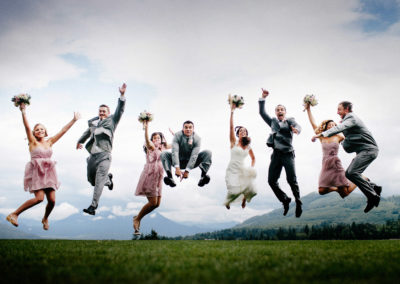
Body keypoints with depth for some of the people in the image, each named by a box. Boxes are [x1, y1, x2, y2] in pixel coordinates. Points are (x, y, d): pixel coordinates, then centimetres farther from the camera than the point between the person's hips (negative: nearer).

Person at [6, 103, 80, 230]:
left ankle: (45, 218, 26)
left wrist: (74, 120, 16)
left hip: (48, 173, 4)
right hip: (36, 172, -4)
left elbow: (63, 131, 15)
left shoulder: (49, 142, 14)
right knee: (39, 198, -21)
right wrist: (23, 112, -20)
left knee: (52, 200, -4)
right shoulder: (33, 142, 4)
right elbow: (27, 127, -9)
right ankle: (14, 214, -7)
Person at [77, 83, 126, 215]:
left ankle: (93, 206, -13)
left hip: (104, 155, -5)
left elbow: (120, 110, -7)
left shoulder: (112, 120, 7)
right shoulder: (93, 122, 18)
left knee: (99, 181, -12)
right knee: (92, 180, 13)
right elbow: (87, 132, 35)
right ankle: (108, 179, 42)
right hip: (92, 155, 6)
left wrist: (122, 95, -17)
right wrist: (80, 141, 44)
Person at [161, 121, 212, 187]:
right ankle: (169, 176, -40)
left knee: (207, 153, -21)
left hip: (191, 162, 0)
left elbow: (194, 155, -24)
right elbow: (175, 152, -28)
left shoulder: (197, 138, -17)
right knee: (164, 154, -25)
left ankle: (203, 175, -36)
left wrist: (187, 171, -34)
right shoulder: (177, 136, -17)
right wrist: (177, 168, -41)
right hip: (179, 162, 0)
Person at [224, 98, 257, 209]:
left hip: (242, 170, 3)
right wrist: (232, 111, -17)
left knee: (250, 190, -14)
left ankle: (244, 198, 24)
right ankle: (227, 201, 15)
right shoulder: (234, 142, 0)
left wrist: (251, 168, 8)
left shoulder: (248, 147, 9)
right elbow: (231, 127, -10)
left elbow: (253, 158, 25)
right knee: (235, 190, -21)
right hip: (232, 170, -3)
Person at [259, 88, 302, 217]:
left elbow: (297, 126, -12)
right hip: (276, 154, 4)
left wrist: (296, 129, -37)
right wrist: (263, 98, 13)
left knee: (291, 180, -8)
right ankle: (285, 200, 17)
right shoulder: (273, 121, 21)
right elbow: (262, 112, 22)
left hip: (287, 153, -4)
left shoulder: (290, 120, 8)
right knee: (271, 180, -2)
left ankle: (298, 203, 11)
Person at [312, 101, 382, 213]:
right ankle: (374, 187, 16)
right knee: (348, 173, 7)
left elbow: (339, 128, -29)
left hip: (368, 150, -10)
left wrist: (321, 134, -38)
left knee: (352, 172, -23)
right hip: (362, 151, 10)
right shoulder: (348, 119, 20)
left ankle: (373, 196, -16)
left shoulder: (351, 118, -13)